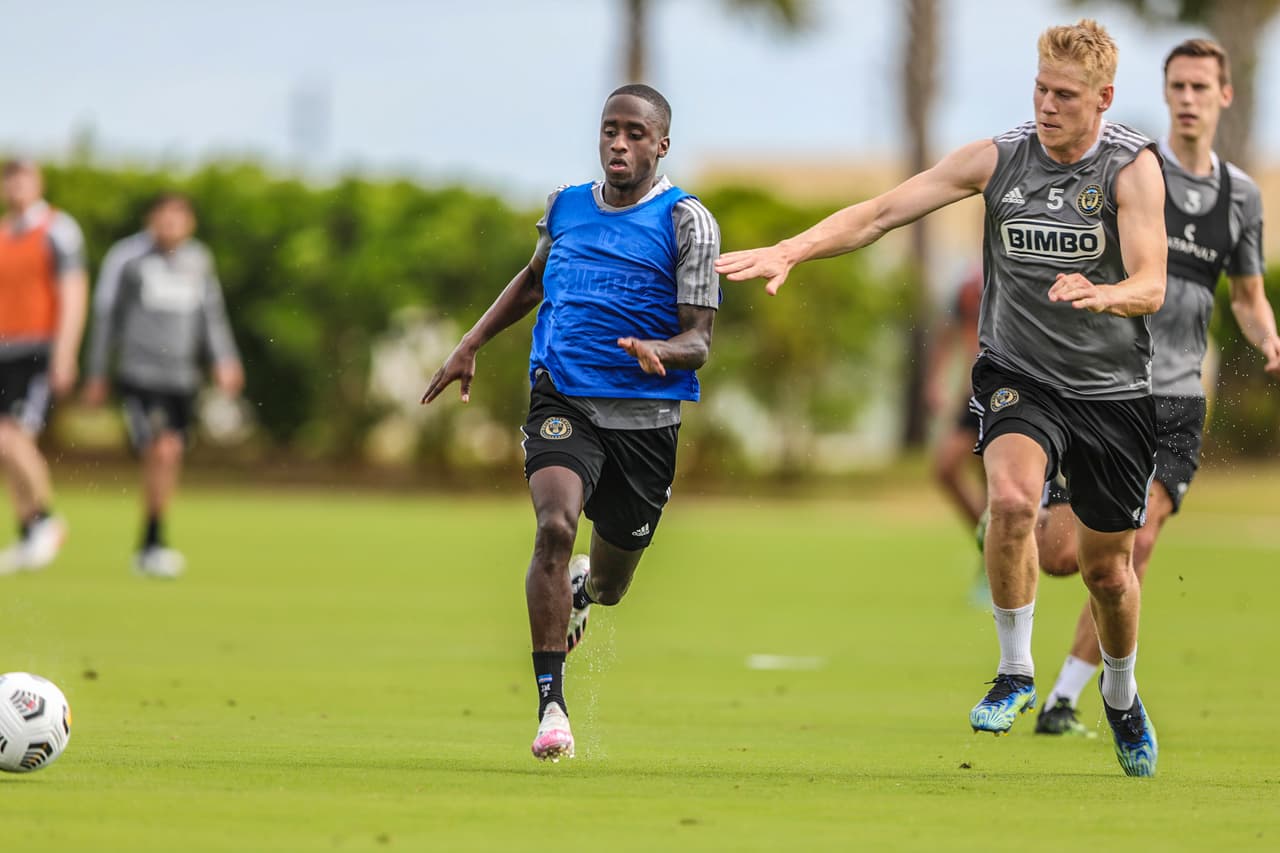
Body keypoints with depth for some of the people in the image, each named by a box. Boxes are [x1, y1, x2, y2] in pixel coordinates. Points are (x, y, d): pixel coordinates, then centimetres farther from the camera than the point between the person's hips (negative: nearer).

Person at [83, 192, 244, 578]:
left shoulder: (198, 260, 8)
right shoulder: (126, 257, -4)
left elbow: (212, 314, 14)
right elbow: (106, 315, 3)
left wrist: (224, 360, -1)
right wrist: (96, 375, 5)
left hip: (182, 379, 5)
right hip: (139, 374, -5)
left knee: (170, 461, 7)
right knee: (162, 451, -19)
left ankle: (147, 550, 20)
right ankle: (154, 542, -12)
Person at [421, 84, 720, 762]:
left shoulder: (687, 222, -3)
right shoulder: (565, 205, 8)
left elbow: (698, 340, -6)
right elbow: (533, 279, 29)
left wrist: (659, 352, -29)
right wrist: (470, 345, 22)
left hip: (645, 418, -1)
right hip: (563, 400, 1)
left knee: (608, 585, 12)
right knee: (554, 526, -27)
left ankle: (583, 585, 53)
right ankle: (551, 706, -24)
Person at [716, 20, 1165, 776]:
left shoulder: (1133, 167, -9)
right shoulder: (999, 159, -3)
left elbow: (1152, 286, -20)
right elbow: (880, 213, -6)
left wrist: (1102, 294, -43)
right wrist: (790, 251, -19)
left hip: (1114, 392, 0)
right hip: (1019, 378, 0)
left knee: (1108, 567, 9)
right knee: (1012, 497, -31)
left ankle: (1122, 695, 40)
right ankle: (1015, 672, -14)